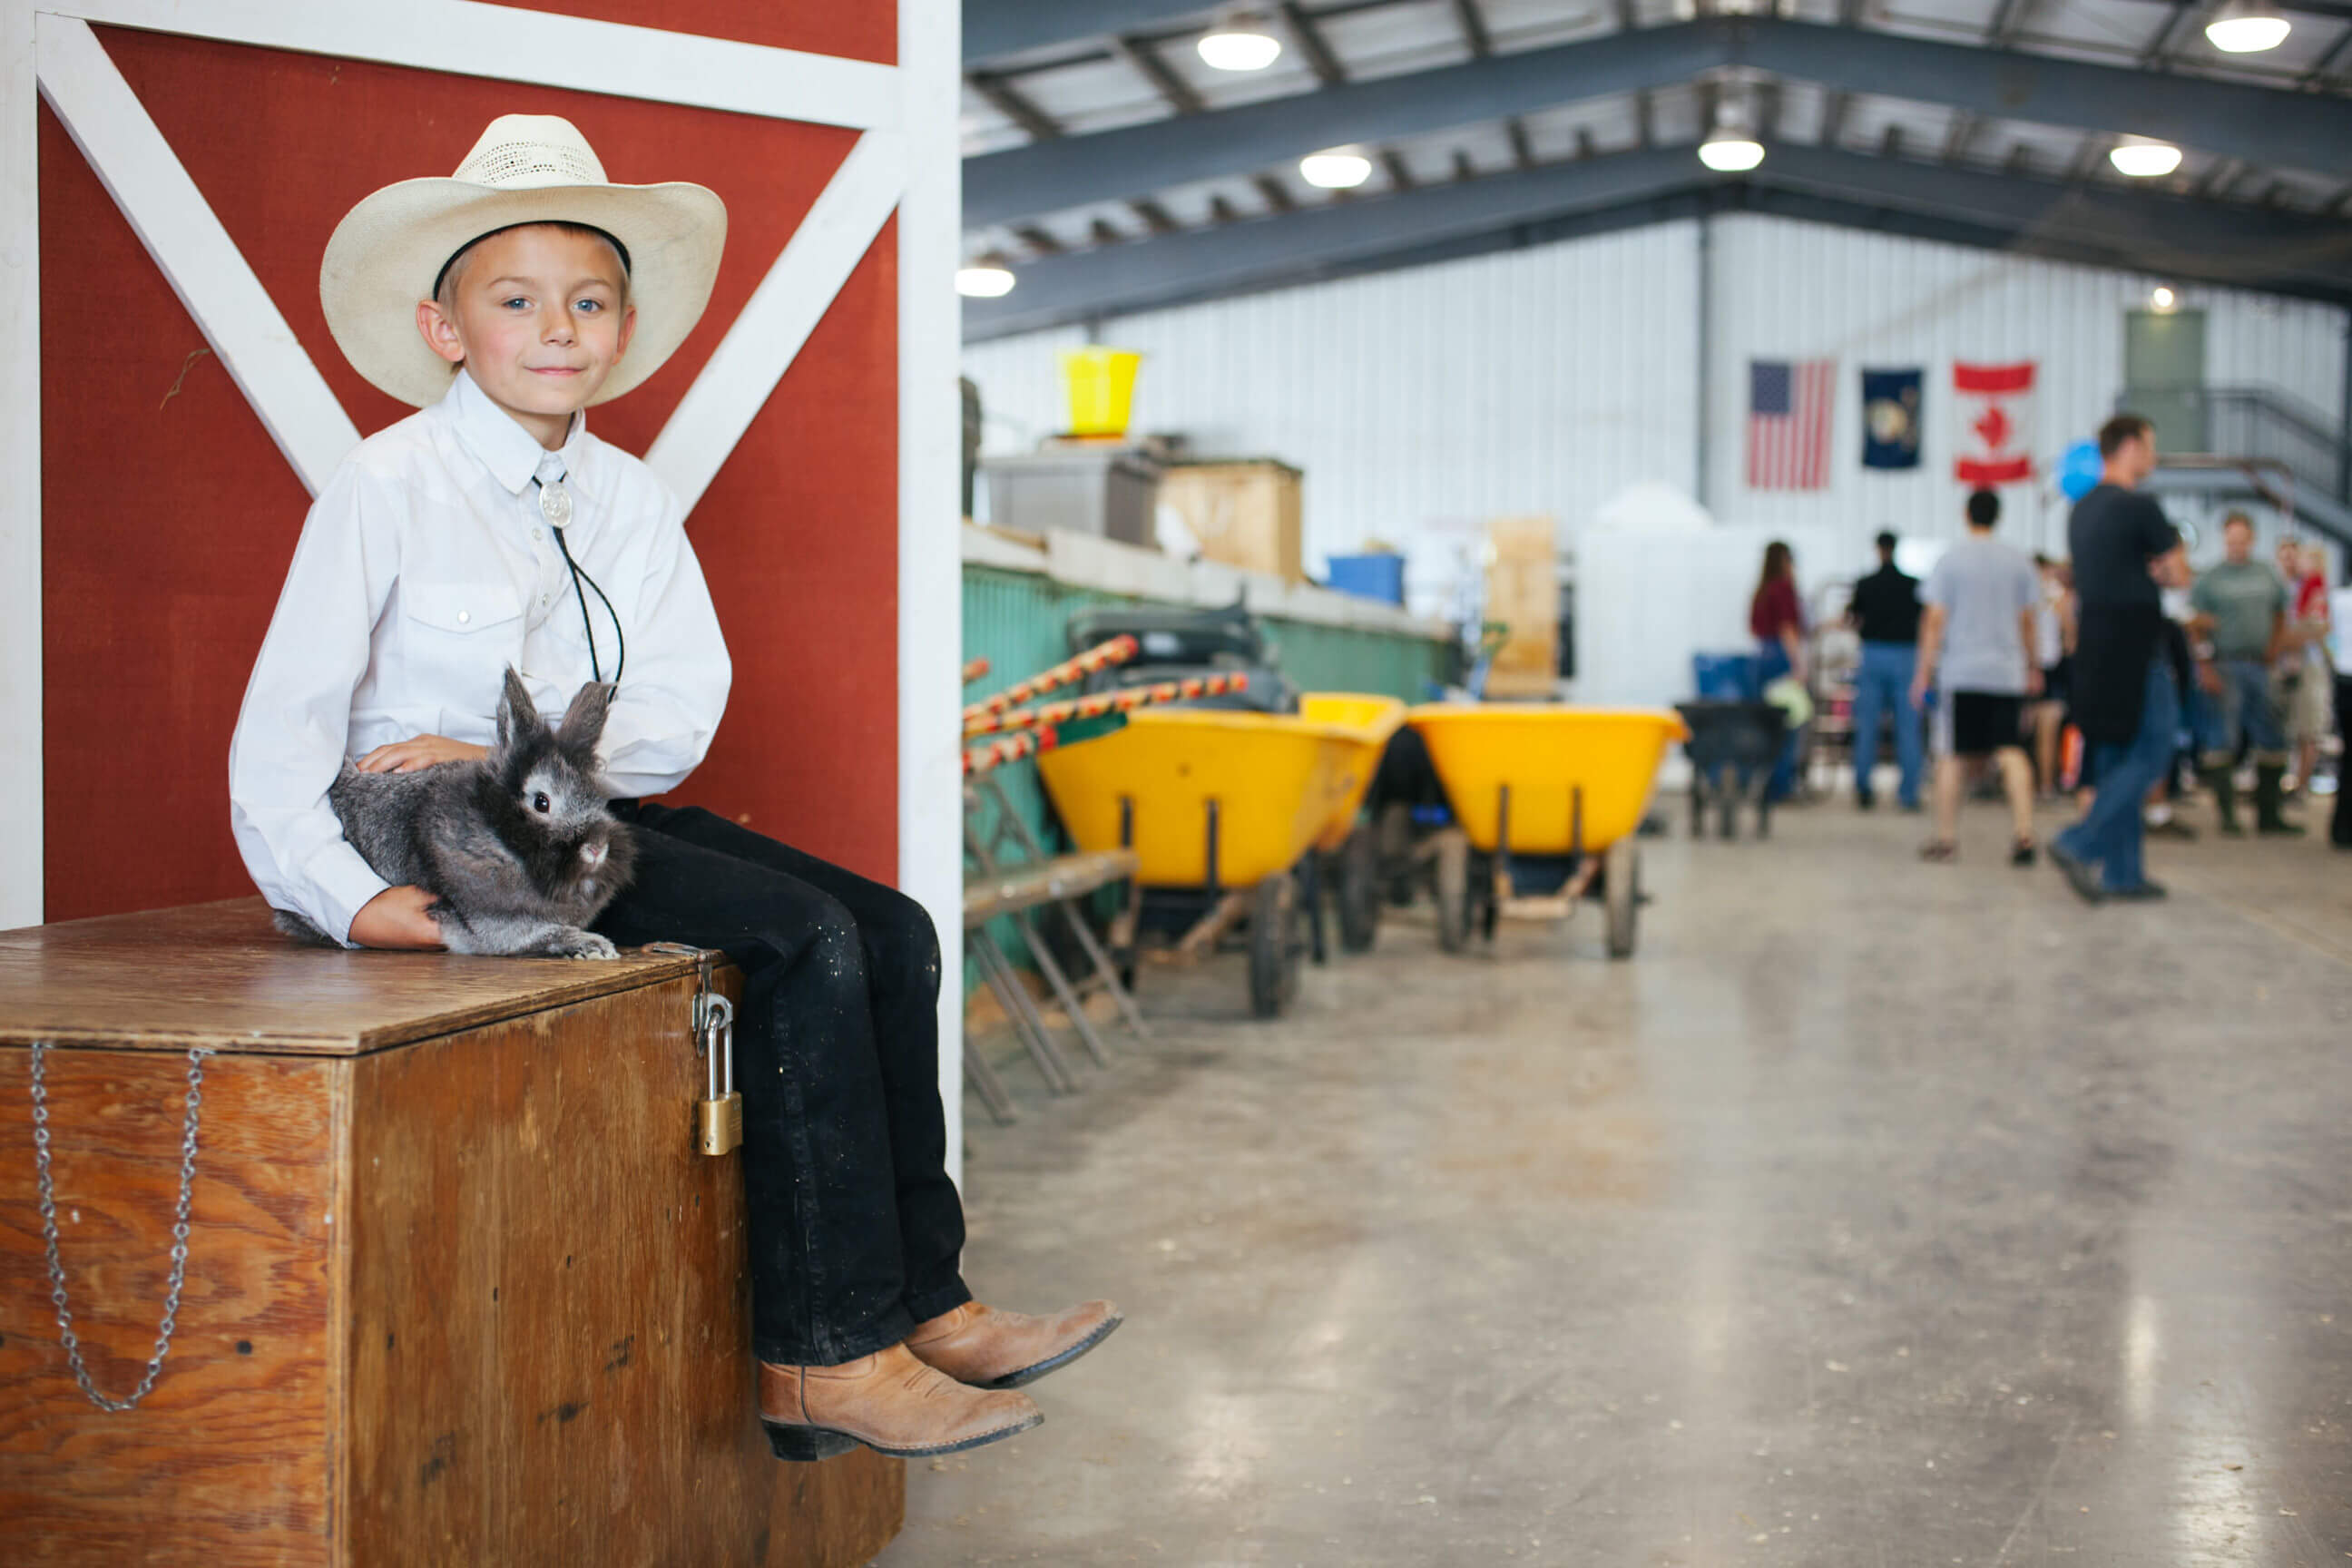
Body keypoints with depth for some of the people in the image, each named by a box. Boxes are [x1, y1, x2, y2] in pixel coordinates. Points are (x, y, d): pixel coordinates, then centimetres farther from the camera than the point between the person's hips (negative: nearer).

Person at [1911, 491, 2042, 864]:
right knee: (2012, 753, 0)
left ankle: (1946, 837, 8)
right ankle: (2023, 832, -13)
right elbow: (2027, 620, 9)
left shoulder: (1950, 560, -2)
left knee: (1950, 756, 5)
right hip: (2008, 672, 2)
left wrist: (1925, 671, 0)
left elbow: (1935, 620, -4)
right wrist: (2032, 667, 20)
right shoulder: (2018, 561, 5)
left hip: (1960, 670, -2)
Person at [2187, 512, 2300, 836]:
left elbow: (2280, 620, 21)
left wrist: (2272, 654, 5)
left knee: (2272, 742, 5)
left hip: (2258, 667, 5)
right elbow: (2195, 629, -4)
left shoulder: (2267, 576, 12)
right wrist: (2206, 671, -13)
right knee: (2223, 741, -6)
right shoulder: (2209, 579, 0)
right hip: (2224, 667, -5)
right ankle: (2227, 815, -1)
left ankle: (2269, 815, 13)